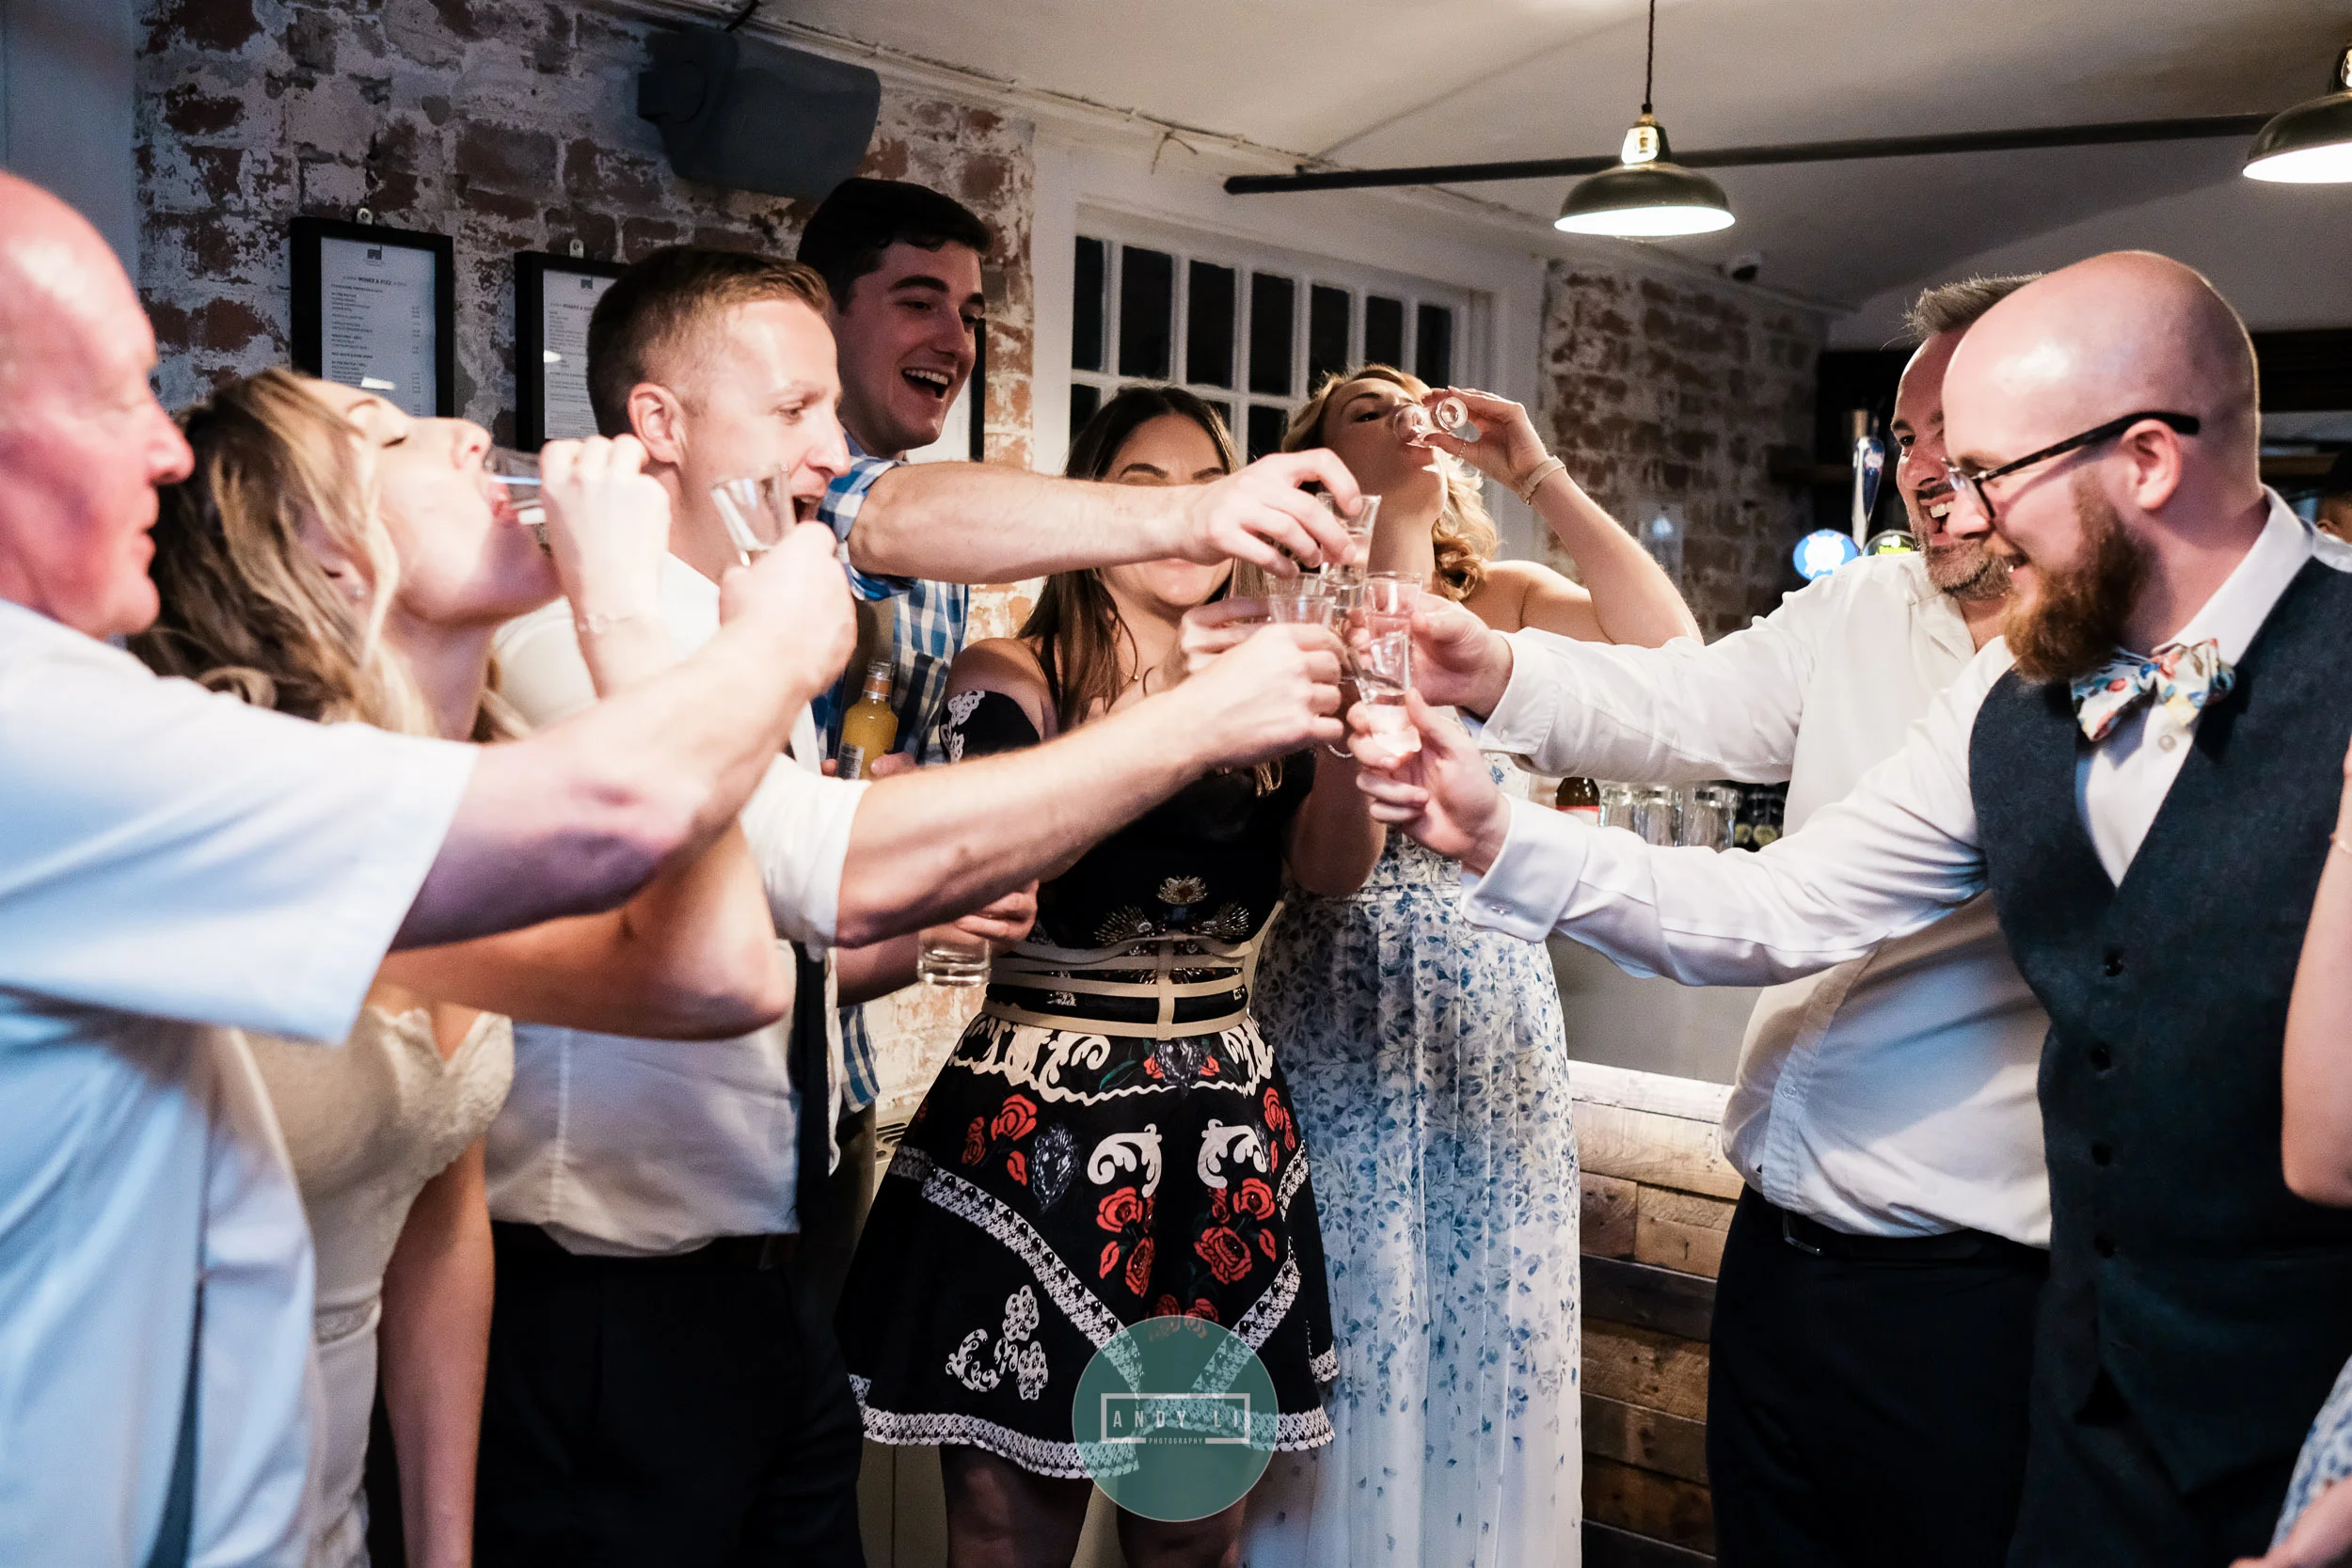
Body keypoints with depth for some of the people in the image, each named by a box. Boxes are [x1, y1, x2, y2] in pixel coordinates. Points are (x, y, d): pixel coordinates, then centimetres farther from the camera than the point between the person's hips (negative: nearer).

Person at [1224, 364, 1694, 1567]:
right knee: (1340, 1343, 4)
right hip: (1330, 1016, -2)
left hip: (1491, 1020, 3)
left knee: (1489, 1331, 9)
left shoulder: (1507, 602, 9)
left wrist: (1539, 474, -8)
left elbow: (1670, 644, -9)